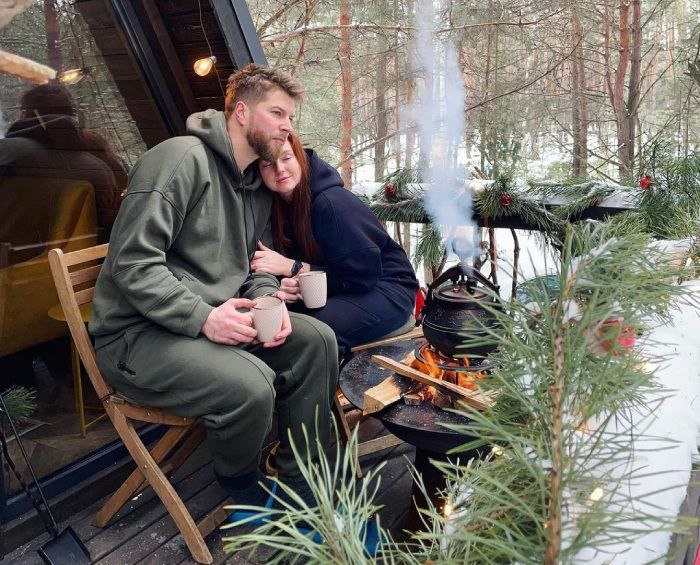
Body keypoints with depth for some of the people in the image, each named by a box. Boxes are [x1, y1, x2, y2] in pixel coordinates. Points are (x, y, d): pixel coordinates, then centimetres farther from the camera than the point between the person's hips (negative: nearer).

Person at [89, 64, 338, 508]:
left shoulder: (258, 183, 14)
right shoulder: (182, 159, -14)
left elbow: (255, 265, 18)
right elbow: (132, 263, -20)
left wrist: (267, 298, -5)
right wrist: (203, 317, -27)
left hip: (217, 318, 9)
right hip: (138, 333, -8)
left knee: (317, 340, -8)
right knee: (250, 385, -32)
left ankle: (304, 487, 4)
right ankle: (239, 480, 4)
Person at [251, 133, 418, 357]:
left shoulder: (332, 202, -23)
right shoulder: (276, 206, -1)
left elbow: (363, 274, -22)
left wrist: (293, 267, -24)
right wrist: (288, 285, -21)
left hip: (384, 287, -6)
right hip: (337, 289, 6)